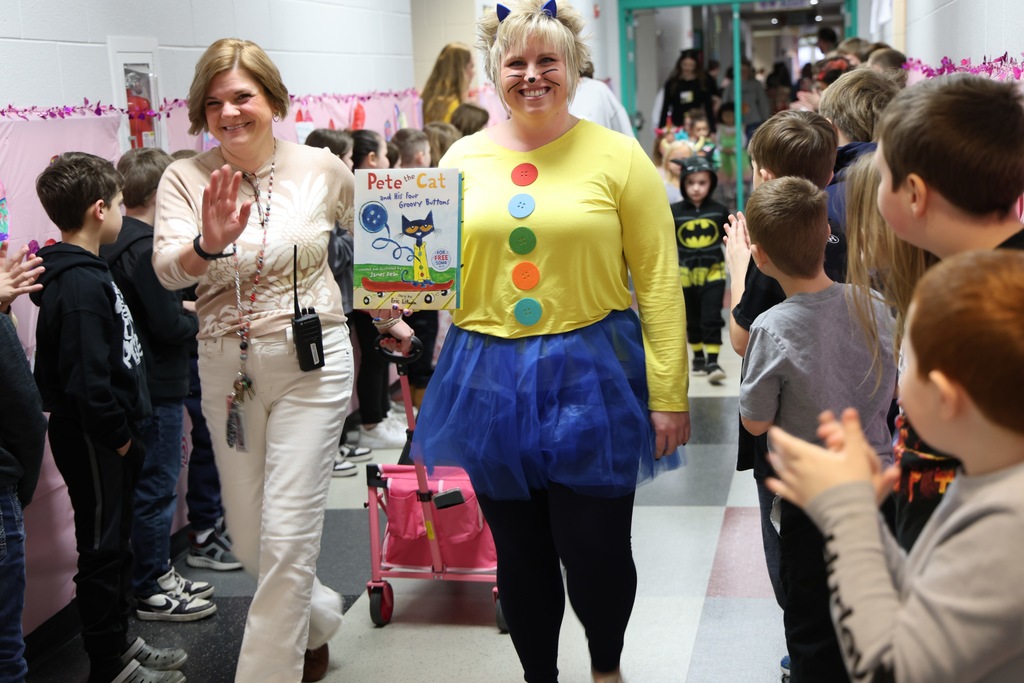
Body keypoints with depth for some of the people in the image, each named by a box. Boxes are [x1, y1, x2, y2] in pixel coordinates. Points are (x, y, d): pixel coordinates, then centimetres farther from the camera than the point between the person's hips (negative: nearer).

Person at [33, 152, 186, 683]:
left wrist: (125, 430, 13)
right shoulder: (80, 285, -22)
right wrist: (117, 436, -17)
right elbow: (86, 378, -27)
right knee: (102, 546, 1)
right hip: (92, 439, -10)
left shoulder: (87, 272, 11)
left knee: (114, 541, 19)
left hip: (108, 436, 10)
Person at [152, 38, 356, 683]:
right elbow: (168, 268, -20)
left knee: (287, 537, -7)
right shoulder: (186, 178, -4)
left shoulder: (322, 168, -4)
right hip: (226, 367, 3)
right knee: (250, 542, 13)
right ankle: (318, 617, 43)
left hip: (311, 362, -2)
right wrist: (208, 246, -41)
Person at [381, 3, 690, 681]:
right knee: (520, 554, 13)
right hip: (491, 381, 3)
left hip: (591, 377, -3)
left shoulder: (616, 155, -3)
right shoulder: (464, 158, 6)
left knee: (595, 550, 2)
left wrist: (668, 394, -8)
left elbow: (659, 282, -4)